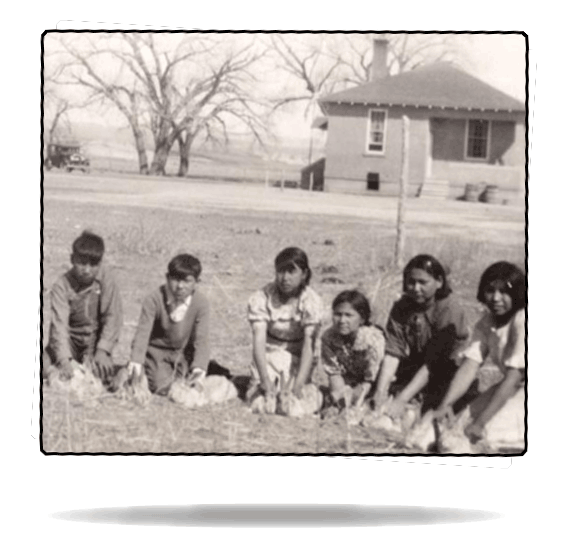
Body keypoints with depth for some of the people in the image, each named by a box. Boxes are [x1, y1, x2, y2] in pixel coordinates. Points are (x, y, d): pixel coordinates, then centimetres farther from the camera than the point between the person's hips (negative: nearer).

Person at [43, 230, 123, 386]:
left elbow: (113, 316, -17)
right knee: (45, 368, -22)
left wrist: (103, 351, -29)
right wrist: (64, 360, -40)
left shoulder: (106, 278, -15)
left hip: (96, 337, 0)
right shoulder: (62, 285, -17)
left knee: (102, 374, -23)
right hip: (70, 337, 0)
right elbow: (59, 323, -26)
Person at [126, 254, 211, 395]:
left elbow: (201, 339, -18)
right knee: (161, 387, -20)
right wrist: (136, 360, -41)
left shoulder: (201, 303, -15)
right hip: (157, 350, -2)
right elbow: (143, 331, -25)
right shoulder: (154, 299, -19)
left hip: (185, 352, 2)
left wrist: (199, 367, -34)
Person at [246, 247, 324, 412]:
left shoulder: (312, 301, -17)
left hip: (298, 360, -1)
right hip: (269, 356, 1)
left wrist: (298, 385, -35)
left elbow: (309, 345, -23)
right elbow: (259, 339, -23)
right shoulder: (261, 298, -15)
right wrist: (266, 381, -35)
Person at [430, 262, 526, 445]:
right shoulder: (487, 322, 2)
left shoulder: (522, 320, -21)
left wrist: (480, 423, -29)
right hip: (512, 389, 7)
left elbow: (513, 378, -26)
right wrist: (445, 405, -22)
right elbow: (469, 366, -7)